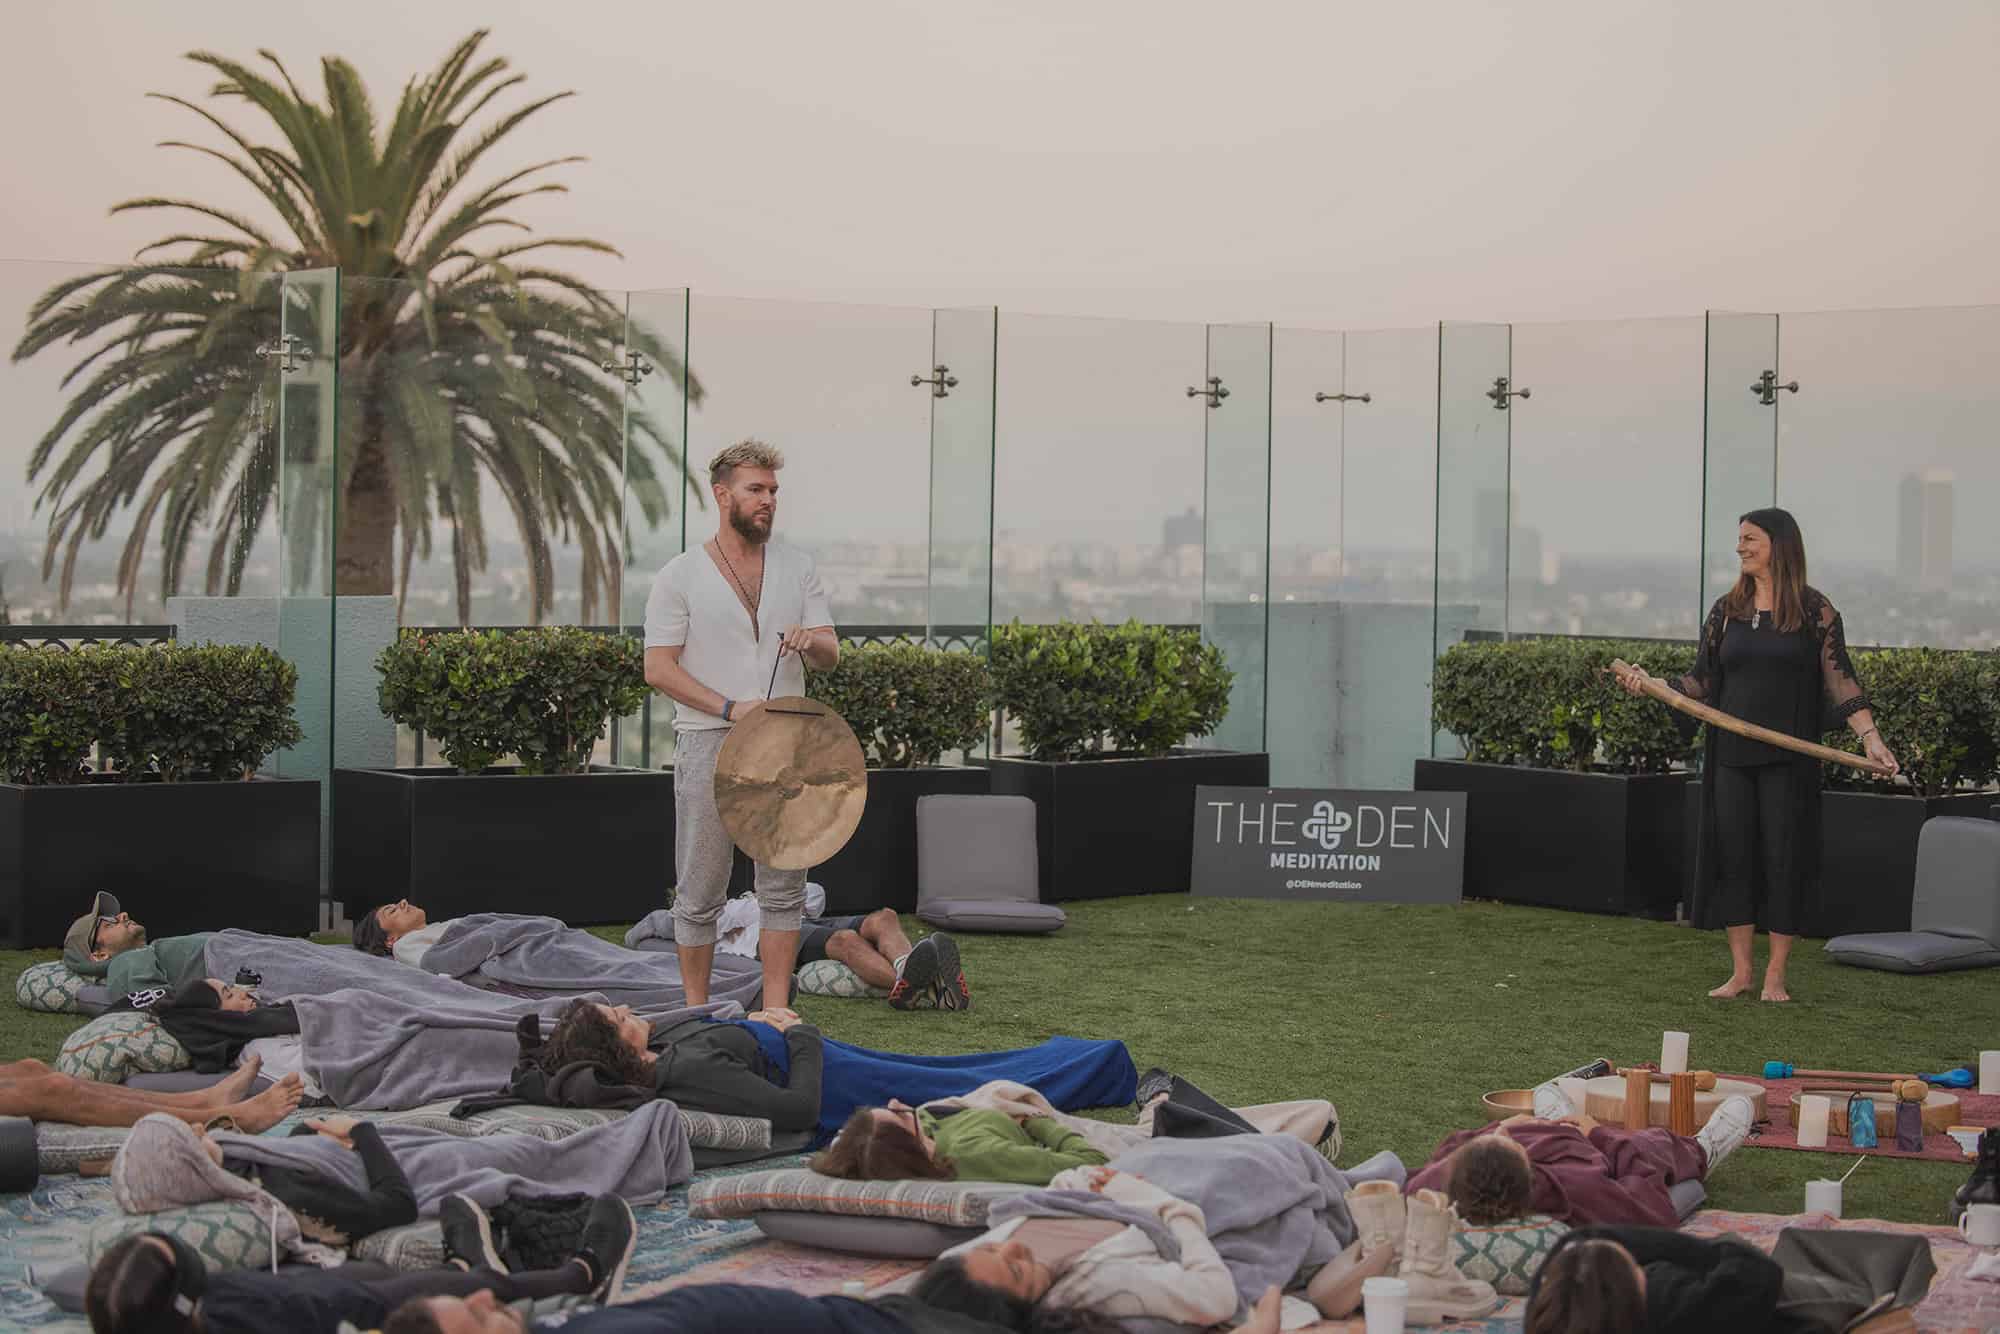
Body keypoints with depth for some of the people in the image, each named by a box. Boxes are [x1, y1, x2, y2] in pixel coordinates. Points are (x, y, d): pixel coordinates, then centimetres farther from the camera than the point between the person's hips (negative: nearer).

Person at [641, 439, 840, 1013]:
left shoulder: (797, 567, 9)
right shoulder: (681, 576, -3)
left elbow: (830, 657, 10)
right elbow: (659, 669, -8)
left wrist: (811, 641, -15)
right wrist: (732, 708, -18)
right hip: (709, 744, -3)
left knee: (784, 886, 4)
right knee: (700, 891, 2)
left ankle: (776, 1014, 11)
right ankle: (696, 1011, 12)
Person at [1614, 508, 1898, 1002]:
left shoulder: (1814, 609, -1)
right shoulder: (1727, 609, 9)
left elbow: (1840, 677, -6)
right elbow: (1703, 682, 10)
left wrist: (1869, 734, -16)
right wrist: (1652, 685, -4)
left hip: (1788, 758, -3)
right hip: (1732, 754, 3)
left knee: (1784, 857, -1)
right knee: (1733, 854, 3)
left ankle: (1775, 976, 8)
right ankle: (1740, 971, 13)